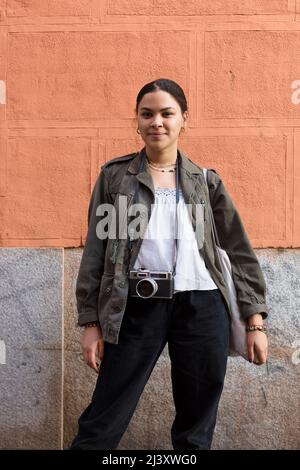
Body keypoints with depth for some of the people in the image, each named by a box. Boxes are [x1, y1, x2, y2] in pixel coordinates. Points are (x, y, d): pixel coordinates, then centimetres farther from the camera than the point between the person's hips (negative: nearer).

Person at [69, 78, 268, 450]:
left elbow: (239, 250, 9)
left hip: (201, 308, 2)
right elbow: (95, 251, 4)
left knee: (197, 428, 13)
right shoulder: (114, 175, 5)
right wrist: (91, 322, 0)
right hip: (138, 308, -1)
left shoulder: (206, 181, 8)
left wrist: (255, 320, 4)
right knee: (101, 425, 3)